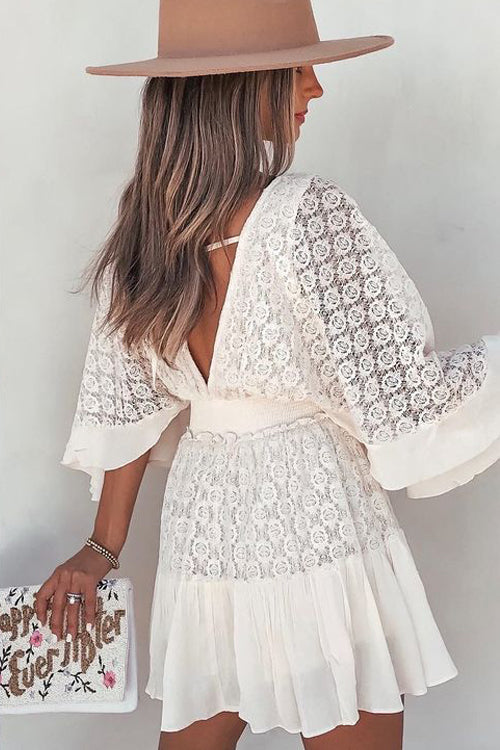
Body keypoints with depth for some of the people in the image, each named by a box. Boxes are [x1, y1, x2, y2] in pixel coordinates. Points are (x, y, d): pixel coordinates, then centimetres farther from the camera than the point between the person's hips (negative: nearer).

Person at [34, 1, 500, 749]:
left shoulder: (141, 230, 1)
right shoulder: (308, 213, -19)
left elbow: (127, 405, 6)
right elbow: (407, 401, -17)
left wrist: (104, 548, 15)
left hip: (201, 530, 6)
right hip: (316, 521, -6)